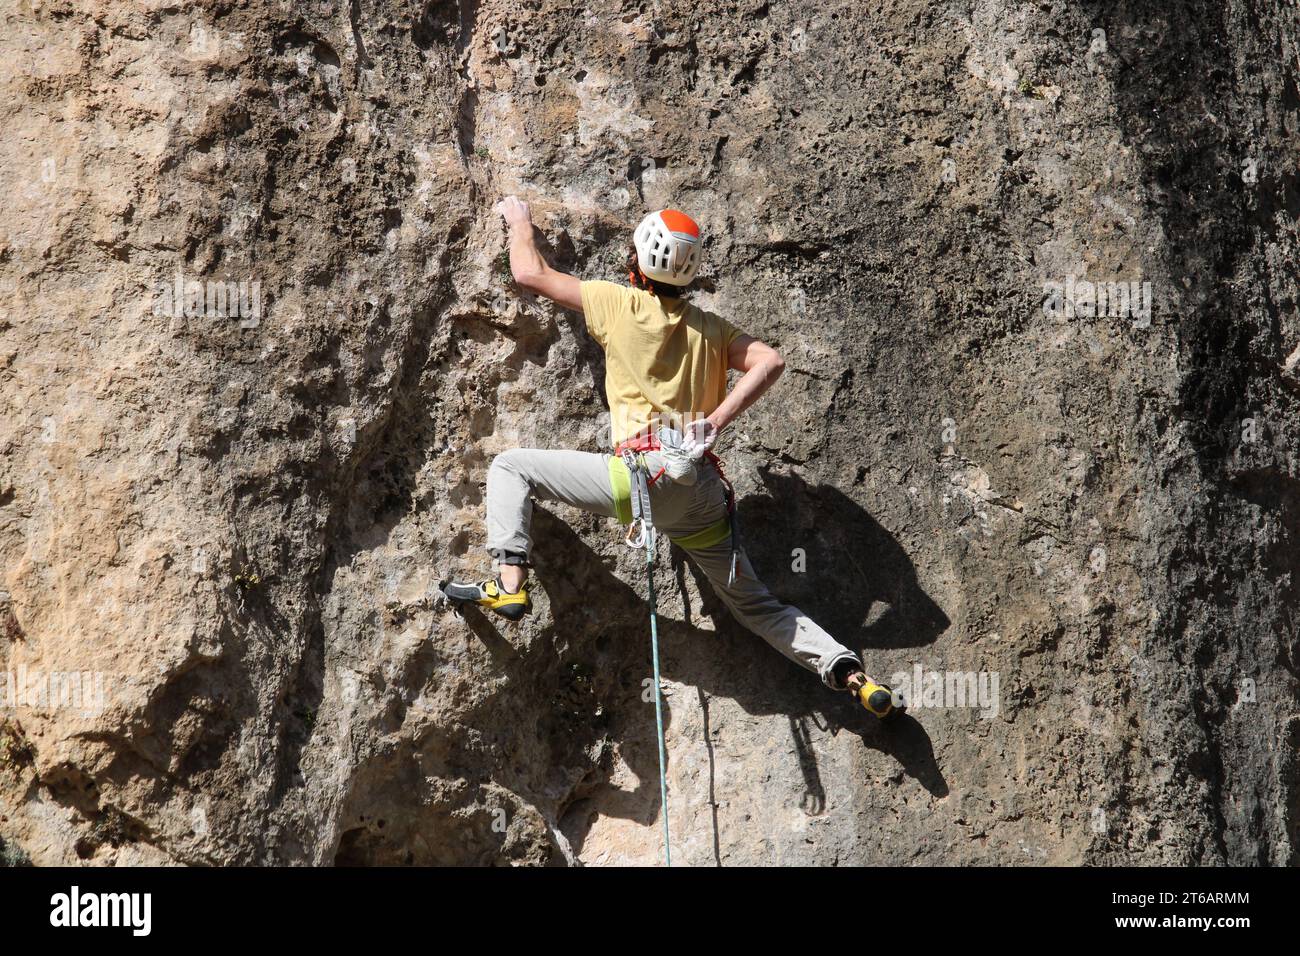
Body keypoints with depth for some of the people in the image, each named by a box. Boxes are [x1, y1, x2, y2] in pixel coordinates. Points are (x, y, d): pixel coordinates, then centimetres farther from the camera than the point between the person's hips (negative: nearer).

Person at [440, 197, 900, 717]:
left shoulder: (620, 303, 4)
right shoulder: (711, 327, 17)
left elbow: (531, 273, 10)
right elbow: (770, 361, 3)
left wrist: (519, 221, 30)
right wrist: (715, 422, 2)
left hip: (646, 471, -5)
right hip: (705, 490, 6)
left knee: (511, 466, 7)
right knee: (756, 604, 18)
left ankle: (510, 582, -10)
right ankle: (846, 670, 2)